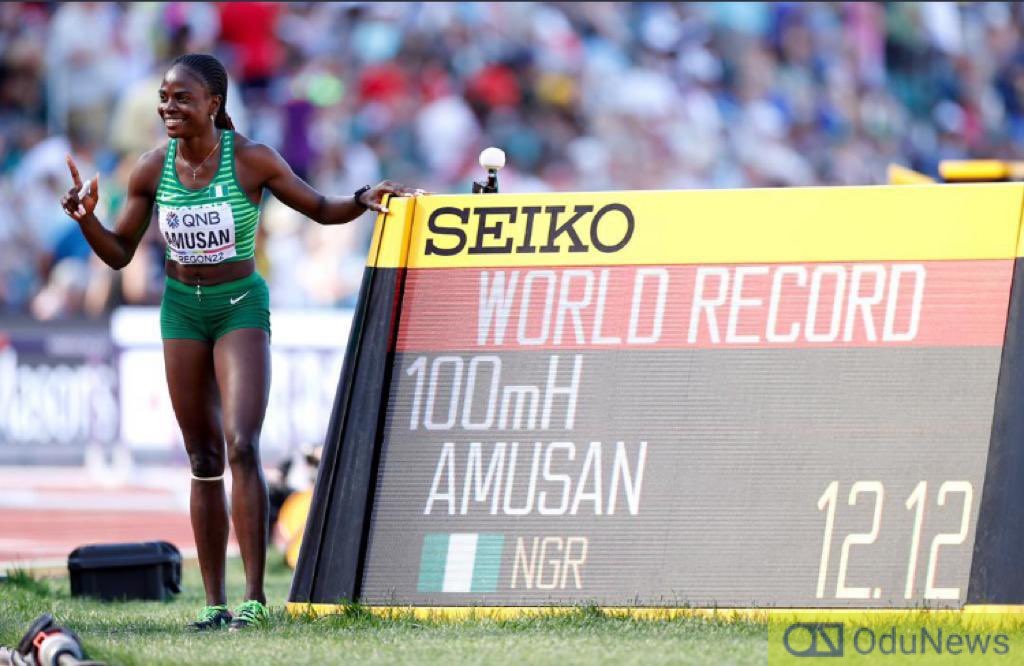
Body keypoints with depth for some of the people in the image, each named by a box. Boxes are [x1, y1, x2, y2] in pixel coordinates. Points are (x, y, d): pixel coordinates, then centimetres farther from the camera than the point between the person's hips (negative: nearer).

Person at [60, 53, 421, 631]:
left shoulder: (252, 160, -10)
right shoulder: (152, 171, -2)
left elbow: (323, 209, 2)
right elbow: (119, 254, 6)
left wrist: (365, 200, -16)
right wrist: (87, 219, -12)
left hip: (242, 307, -3)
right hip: (182, 309, 4)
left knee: (241, 446, -18)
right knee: (204, 460, 6)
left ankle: (255, 596, -17)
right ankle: (214, 601, 10)